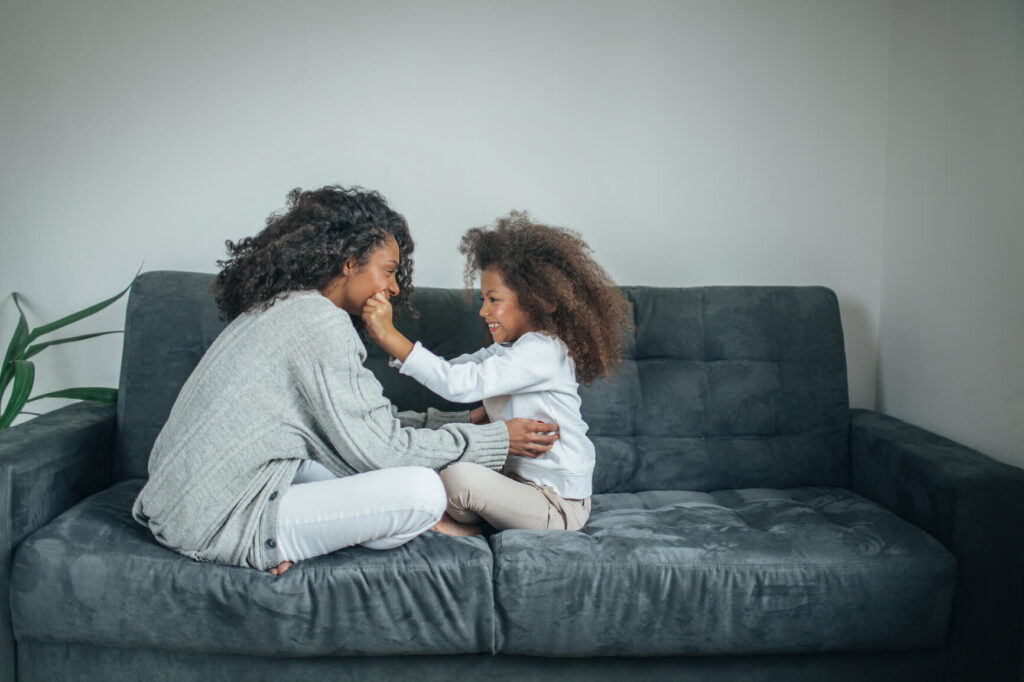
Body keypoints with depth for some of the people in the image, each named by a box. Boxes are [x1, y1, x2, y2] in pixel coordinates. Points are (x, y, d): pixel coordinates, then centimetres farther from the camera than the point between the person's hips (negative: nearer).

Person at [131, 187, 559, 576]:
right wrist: (496, 439, -6)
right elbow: (374, 447, -14)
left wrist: (469, 422, 16)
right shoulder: (321, 322, -15)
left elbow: (371, 420, 17)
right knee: (421, 491, -19)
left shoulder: (280, 307, 15)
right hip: (216, 524, -10)